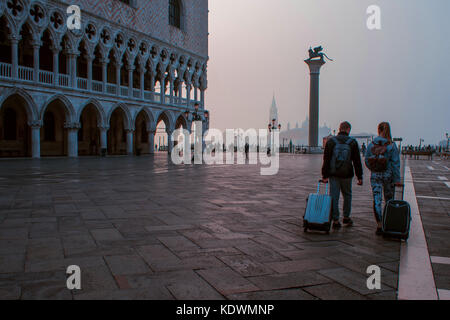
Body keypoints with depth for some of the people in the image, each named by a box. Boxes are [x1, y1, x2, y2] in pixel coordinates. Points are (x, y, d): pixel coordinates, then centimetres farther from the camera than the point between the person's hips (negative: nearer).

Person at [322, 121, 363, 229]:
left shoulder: (331, 141, 0)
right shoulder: (352, 142, -2)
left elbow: (326, 160, -1)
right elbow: (357, 162, 0)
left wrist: (324, 175, 2)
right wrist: (360, 177, 4)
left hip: (333, 174, 0)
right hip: (347, 175, 0)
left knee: (334, 196, 3)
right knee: (347, 195, 18)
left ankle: (335, 220, 3)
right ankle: (346, 217, 26)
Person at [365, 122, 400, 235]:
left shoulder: (371, 145, -3)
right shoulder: (391, 145, -10)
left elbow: (367, 161, 3)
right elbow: (395, 163, -10)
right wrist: (397, 179, -6)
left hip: (375, 175, 1)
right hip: (388, 175, -1)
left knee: (377, 200, 2)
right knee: (389, 199, 17)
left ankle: (379, 226, -4)